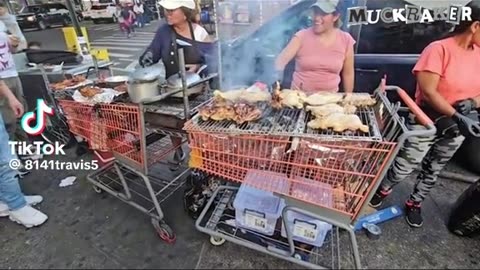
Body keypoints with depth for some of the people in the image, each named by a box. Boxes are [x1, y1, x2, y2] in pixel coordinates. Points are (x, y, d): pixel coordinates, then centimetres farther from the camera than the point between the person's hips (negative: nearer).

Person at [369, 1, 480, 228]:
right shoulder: (439, 49, -16)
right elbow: (428, 92, -21)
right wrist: (457, 116, -27)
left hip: (456, 128, 6)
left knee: (433, 170, 17)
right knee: (404, 167, 3)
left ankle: (414, 204, 37)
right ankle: (382, 190, 32)